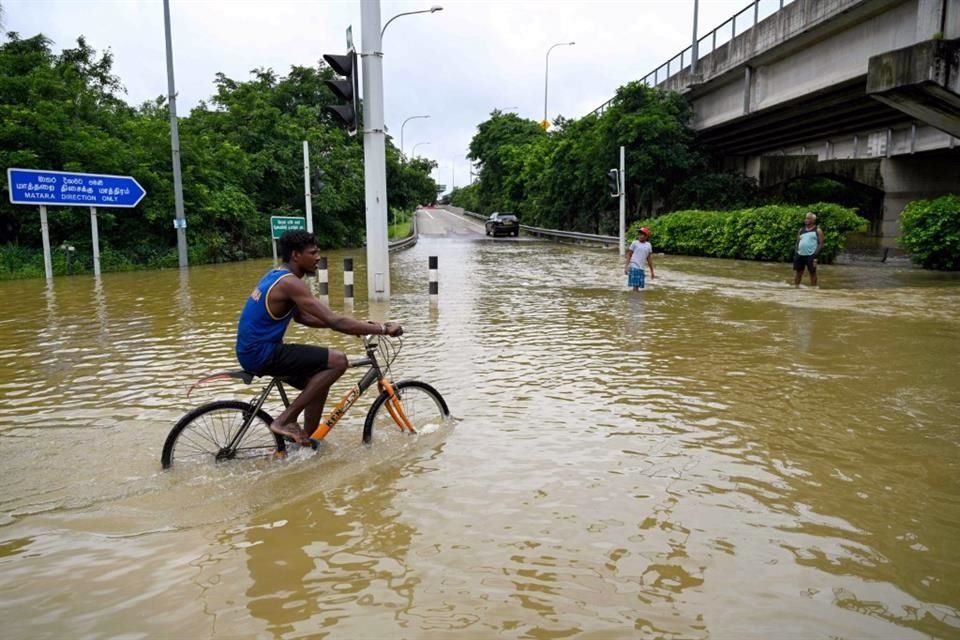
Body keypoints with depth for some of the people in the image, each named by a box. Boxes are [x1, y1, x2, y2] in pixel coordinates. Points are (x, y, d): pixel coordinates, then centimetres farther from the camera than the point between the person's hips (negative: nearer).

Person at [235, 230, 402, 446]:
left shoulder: (277, 275, 12)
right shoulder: (290, 283, -19)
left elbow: (301, 317, 19)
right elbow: (334, 322, -25)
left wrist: (358, 326, 12)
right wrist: (383, 329, -20)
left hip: (253, 350, 10)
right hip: (262, 353, -10)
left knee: (318, 381, 17)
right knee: (338, 361, -15)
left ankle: (305, 439, 23)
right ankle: (284, 420, -9)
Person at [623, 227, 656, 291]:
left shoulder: (648, 245, 11)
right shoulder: (634, 243, 0)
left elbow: (649, 259, 16)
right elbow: (629, 255, 1)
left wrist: (652, 272, 16)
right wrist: (626, 266, -8)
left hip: (641, 268, 4)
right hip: (634, 267, -4)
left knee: (637, 286, 6)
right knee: (635, 286, -11)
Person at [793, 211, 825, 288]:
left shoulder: (817, 230, -1)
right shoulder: (801, 230, 14)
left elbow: (821, 244, -6)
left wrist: (815, 255, -14)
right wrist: (796, 252, 7)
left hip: (811, 255, -5)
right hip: (800, 254, 5)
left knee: (812, 273, 2)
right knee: (797, 271, 7)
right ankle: (796, 287, 16)